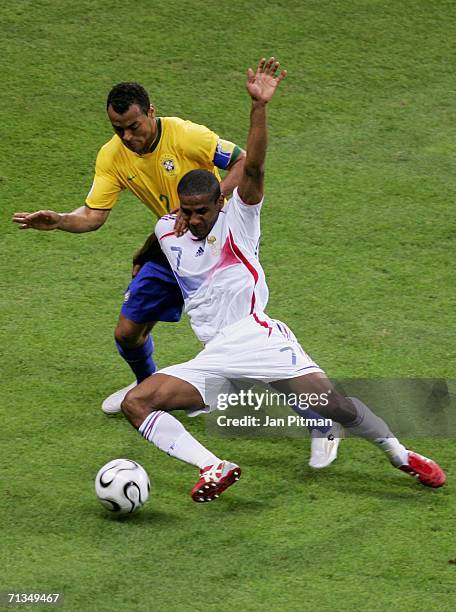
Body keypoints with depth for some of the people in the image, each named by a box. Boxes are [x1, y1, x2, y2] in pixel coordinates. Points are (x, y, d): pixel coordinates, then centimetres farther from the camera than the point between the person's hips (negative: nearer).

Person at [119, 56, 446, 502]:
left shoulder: (236, 220, 1)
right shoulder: (167, 232, 13)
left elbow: (252, 168, -16)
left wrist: (259, 106, -28)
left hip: (258, 338, -4)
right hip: (213, 360, 4)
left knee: (333, 405, -16)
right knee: (135, 403, -16)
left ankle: (400, 455, 10)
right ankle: (214, 468, -28)